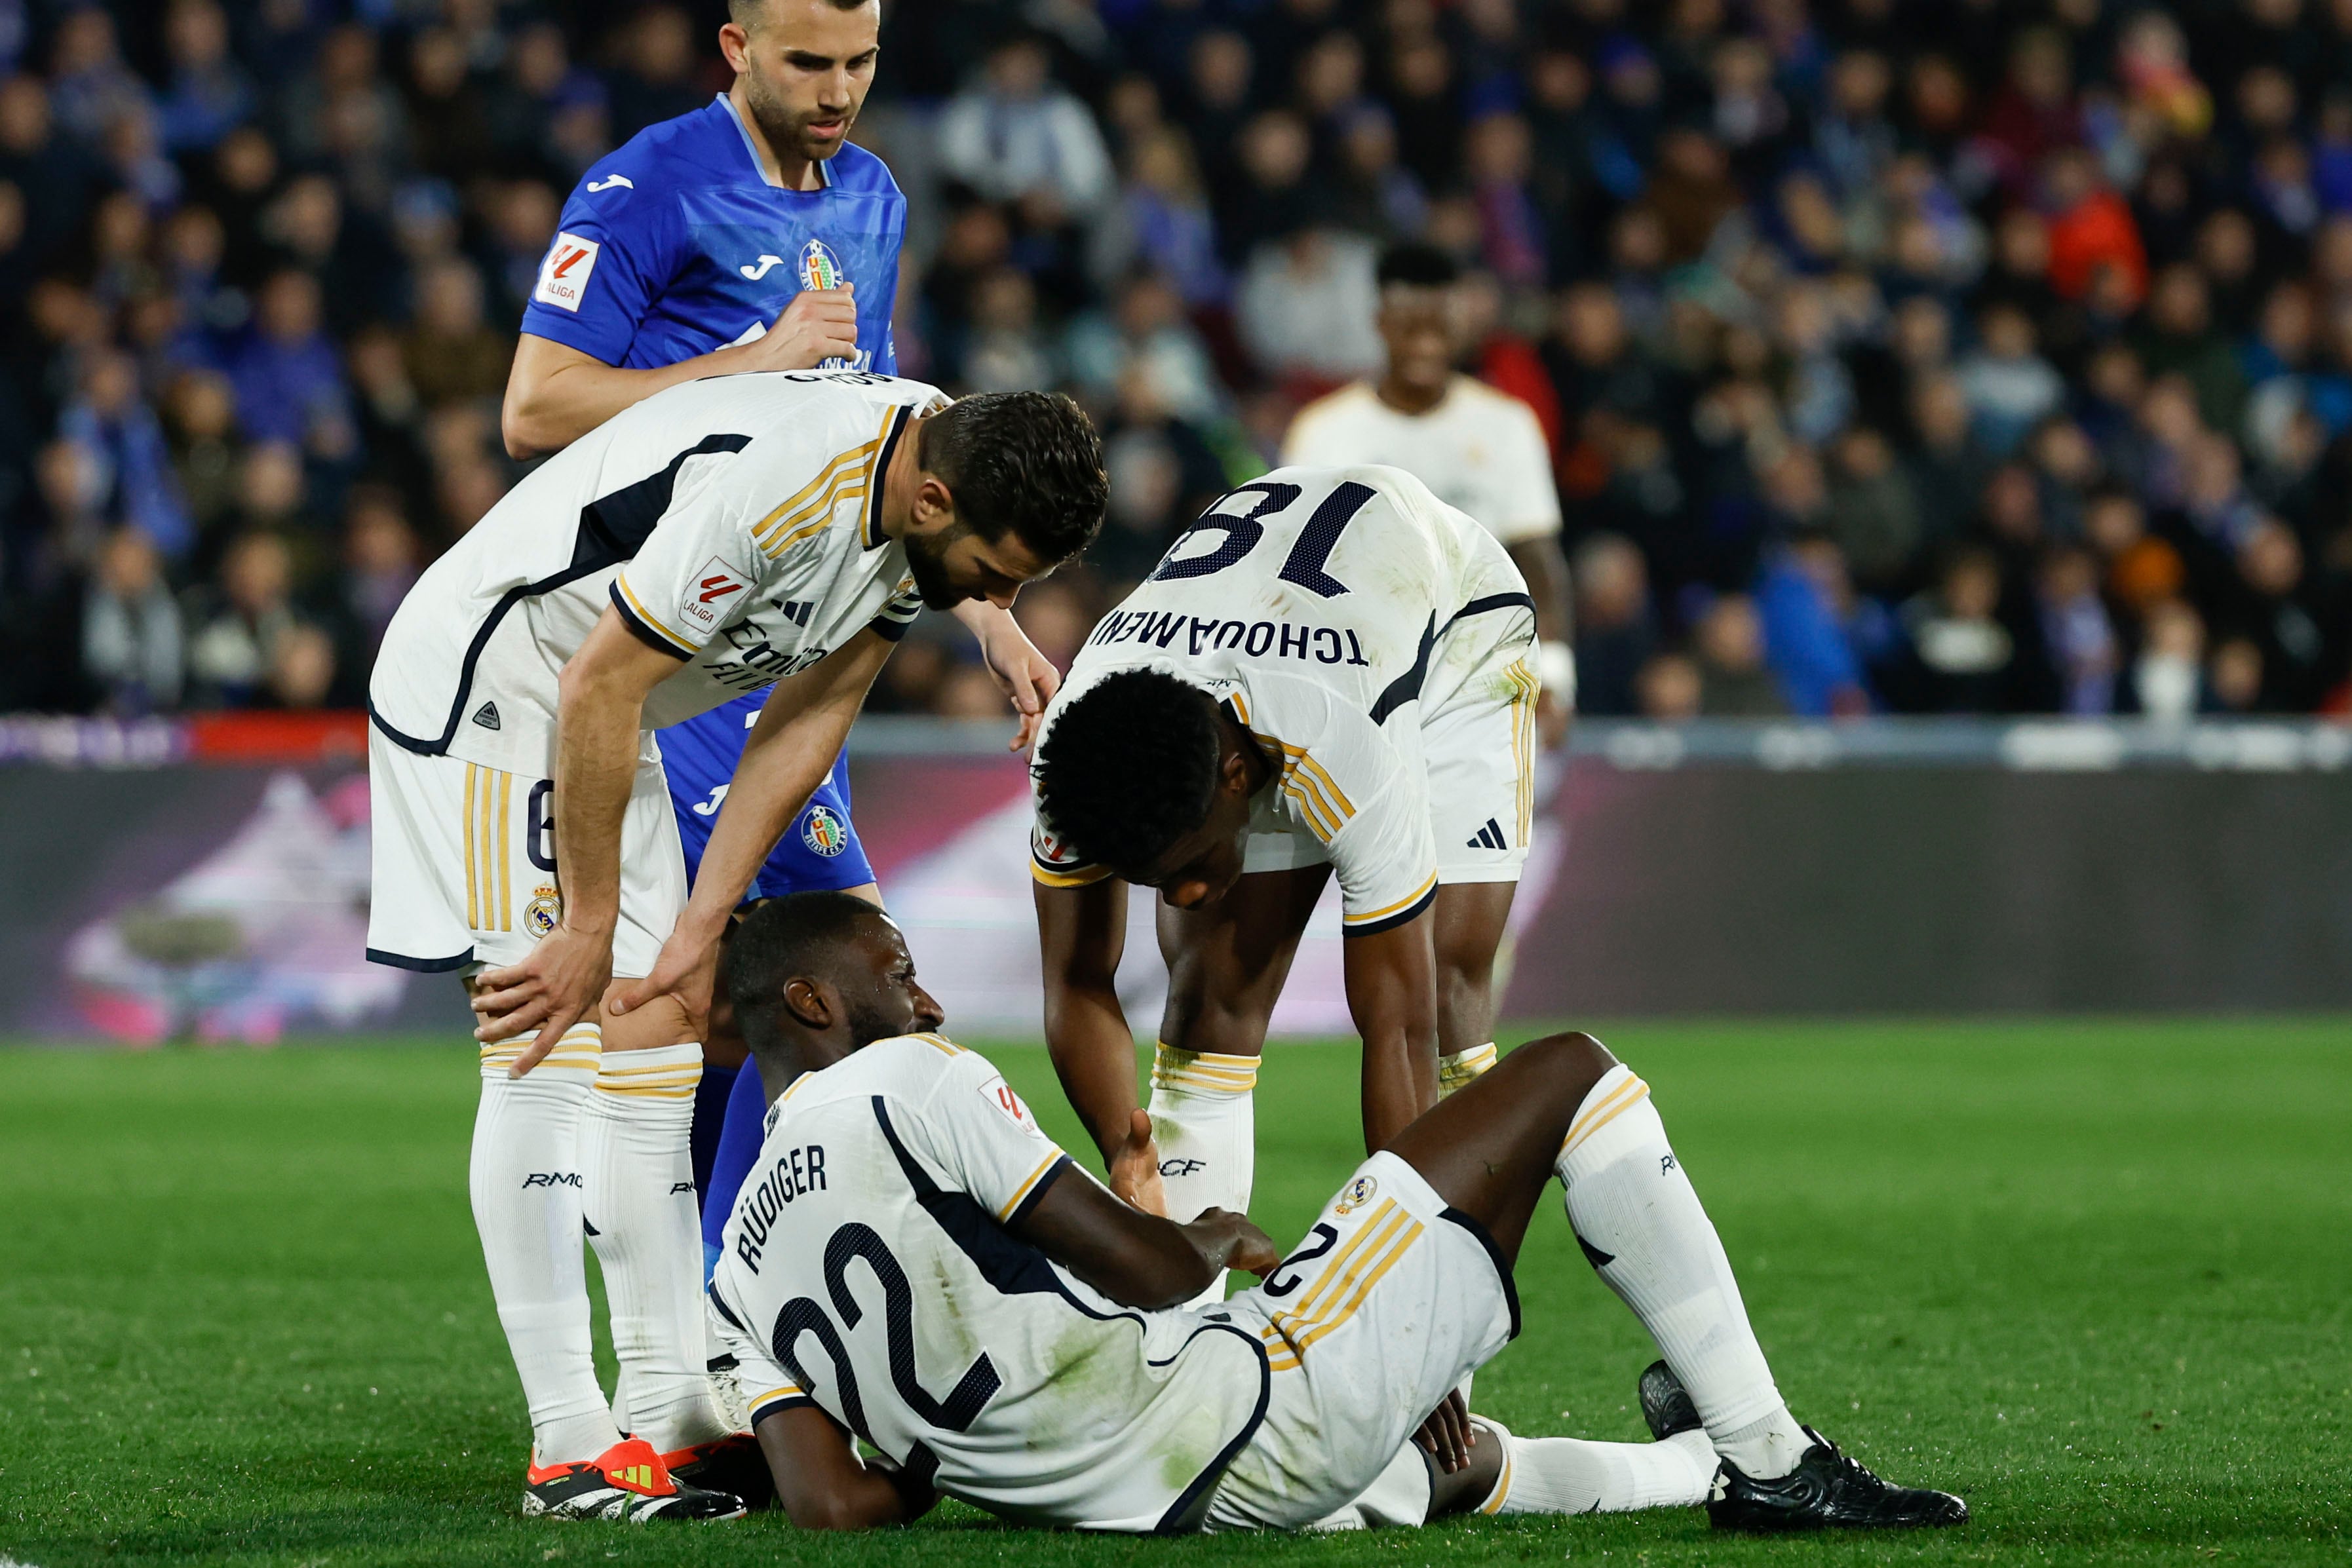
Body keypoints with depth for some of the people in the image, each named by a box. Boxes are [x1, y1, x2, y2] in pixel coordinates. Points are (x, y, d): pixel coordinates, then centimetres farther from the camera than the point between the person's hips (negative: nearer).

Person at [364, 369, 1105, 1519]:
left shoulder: (931, 495, -7)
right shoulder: (771, 484, -34)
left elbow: (806, 721, 0)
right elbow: (600, 690, -27)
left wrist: (697, 932, -3)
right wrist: (589, 930, -17)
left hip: (599, 712, 9)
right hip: (486, 684, -9)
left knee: (658, 1036, 6)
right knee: (549, 1051, -13)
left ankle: (675, 1420, 8)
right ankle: (570, 1449, -14)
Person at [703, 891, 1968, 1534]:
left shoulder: (742, 1278, 11)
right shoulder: (903, 1083, -10)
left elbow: (835, 1505, 2)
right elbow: (1142, 1269, -11)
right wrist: (1219, 1239, 11)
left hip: (1155, 1503, 8)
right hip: (1273, 1410, -8)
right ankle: (1765, 1457, 10)